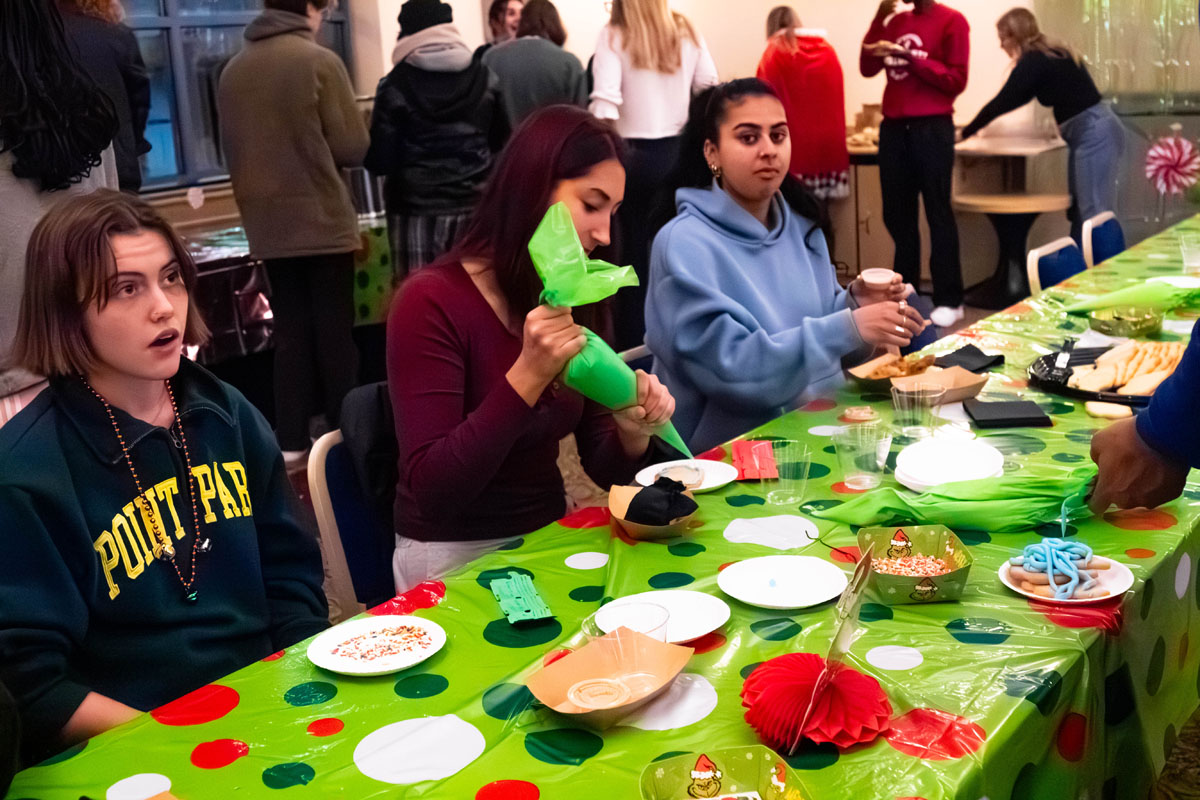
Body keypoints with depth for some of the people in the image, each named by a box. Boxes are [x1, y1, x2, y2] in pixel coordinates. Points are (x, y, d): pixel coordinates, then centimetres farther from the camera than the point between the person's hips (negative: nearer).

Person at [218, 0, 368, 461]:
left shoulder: (233, 70, 5)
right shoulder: (319, 61, -10)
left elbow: (232, 150, 14)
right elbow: (354, 148, -10)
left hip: (269, 225, 5)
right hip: (323, 221, -5)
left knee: (290, 332, 11)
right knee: (334, 333, 4)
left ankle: (291, 440, 13)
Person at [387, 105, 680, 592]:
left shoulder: (570, 301, 5)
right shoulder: (431, 303, -15)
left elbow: (605, 467, 6)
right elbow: (431, 492, -22)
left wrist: (633, 433, -16)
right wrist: (529, 376, -30)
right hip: (457, 559, -6)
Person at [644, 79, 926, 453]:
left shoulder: (800, 226, 7)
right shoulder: (684, 245, -15)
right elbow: (729, 366, -23)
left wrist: (854, 304, -7)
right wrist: (848, 328, -26)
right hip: (730, 451, -6)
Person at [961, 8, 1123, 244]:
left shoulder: (1033, 61, -12)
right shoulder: (1051, 54, 17)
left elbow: (1003, 101, -12)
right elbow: (1016, 99, 26)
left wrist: (967, 132, 0)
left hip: (1095, 133, -10)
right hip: (1092, 133, 10)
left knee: (1094, 214, -11)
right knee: (1079, 211, 11)